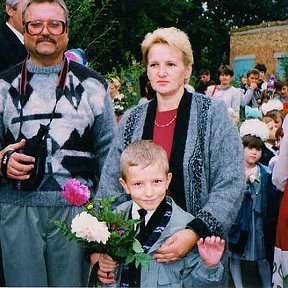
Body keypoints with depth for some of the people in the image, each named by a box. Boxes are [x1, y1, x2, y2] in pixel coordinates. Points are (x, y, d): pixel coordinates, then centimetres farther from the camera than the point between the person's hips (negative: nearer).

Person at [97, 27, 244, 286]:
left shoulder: (213, 114, -6)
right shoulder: (131, 120, 4)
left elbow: (230, 185, -11)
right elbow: (110, 185, 2)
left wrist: (196, 233, -23)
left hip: (197, 250, -2)